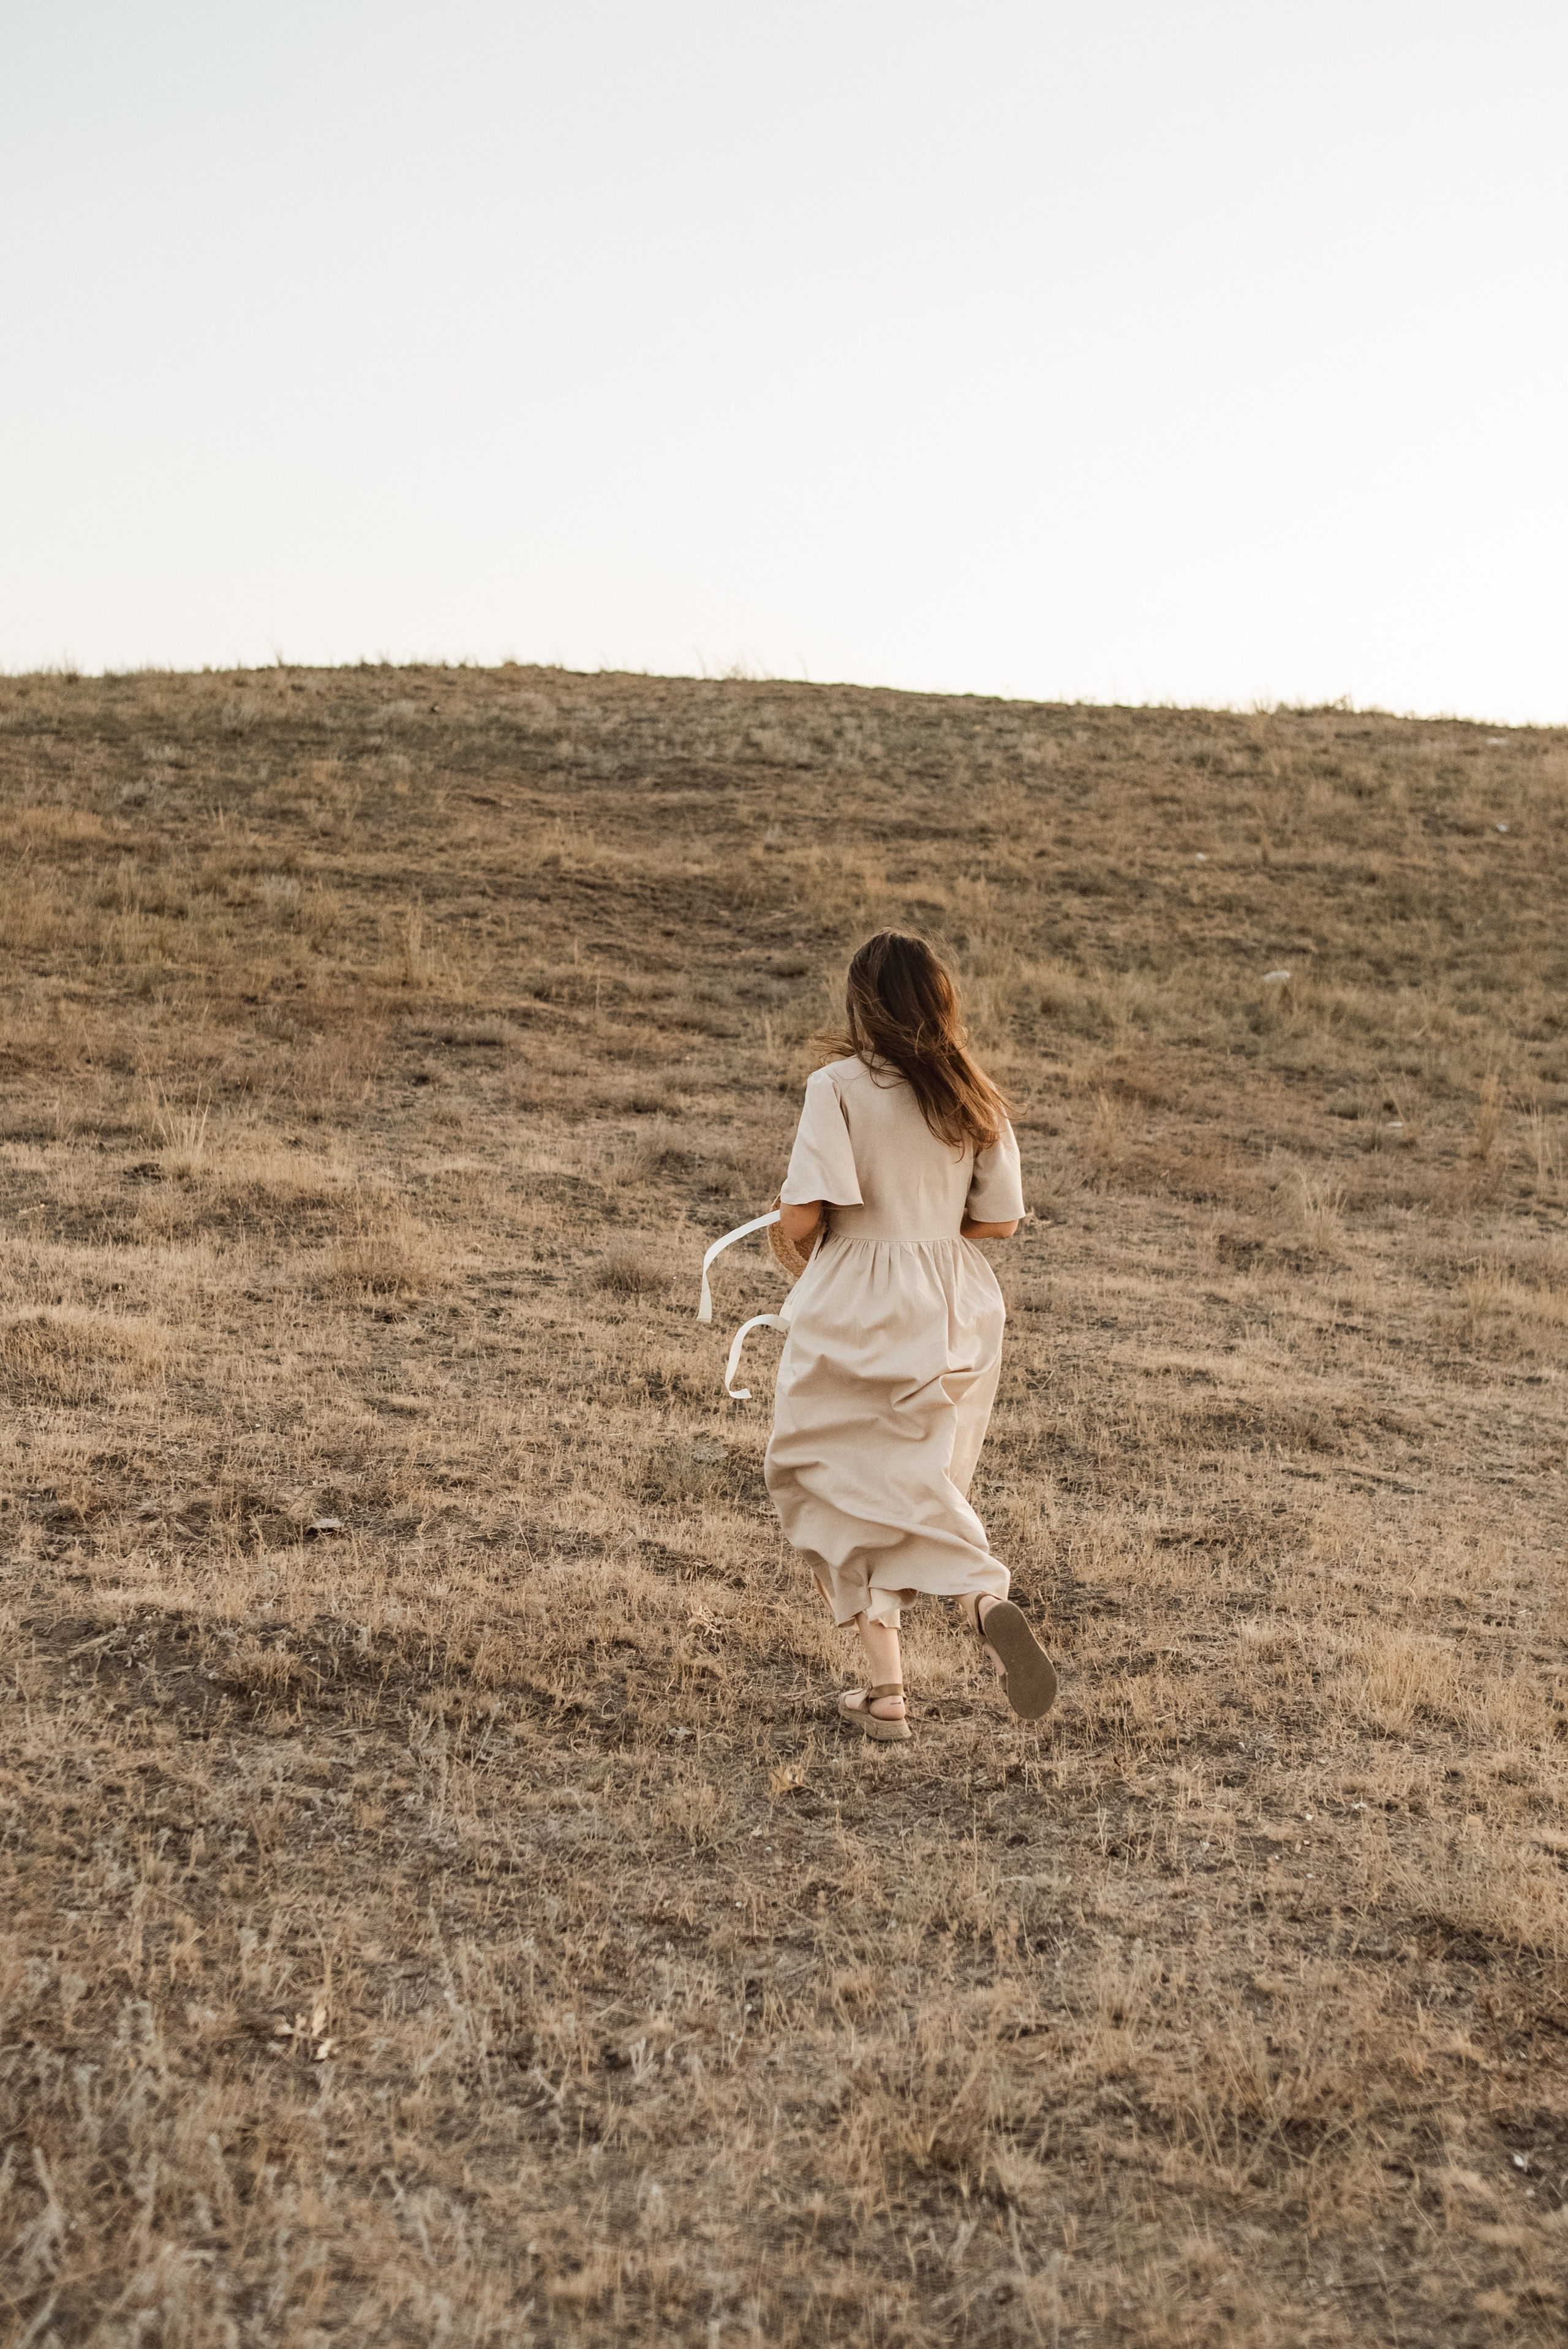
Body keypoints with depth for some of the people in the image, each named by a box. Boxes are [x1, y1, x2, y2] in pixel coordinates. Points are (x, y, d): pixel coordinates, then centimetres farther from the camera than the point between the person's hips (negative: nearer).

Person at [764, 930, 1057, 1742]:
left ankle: (886, 1691, 7)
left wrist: (791, 1228, 3)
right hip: (951, 1310, 5)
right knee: (912, 1488, 21)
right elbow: (1000, 1220, 6)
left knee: (849, 1492, 7)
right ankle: (985, 1598, 0)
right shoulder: (973, 1097, 2)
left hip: (854, 1309, -5)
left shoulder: (839, 1088, -13)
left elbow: (803, 1215, -19)